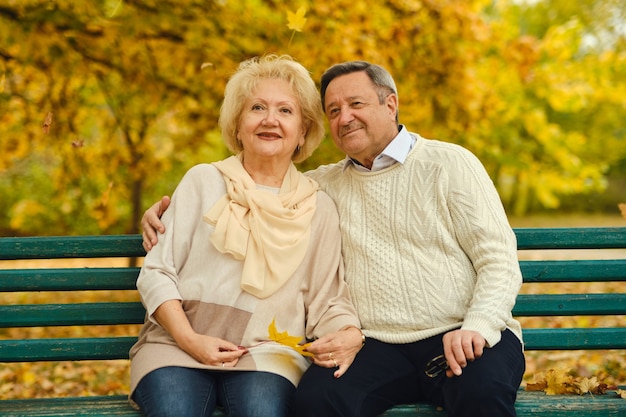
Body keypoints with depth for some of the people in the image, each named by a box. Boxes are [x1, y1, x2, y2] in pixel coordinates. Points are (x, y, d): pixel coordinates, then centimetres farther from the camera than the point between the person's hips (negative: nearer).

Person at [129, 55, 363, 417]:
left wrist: (350, 335, -12)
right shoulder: (203, 181, 8)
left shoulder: (319, 207, 12)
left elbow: (326, 301, 11)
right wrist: (190, 340, -9)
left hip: (267, 351, 0)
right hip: (177, 343, 0)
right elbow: (156, 273, 5)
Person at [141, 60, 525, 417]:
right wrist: (170, 207, 11)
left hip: (459, 337, -2)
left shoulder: (449, 163, 8)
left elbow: (499, 261, 3)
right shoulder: (325, 184, 18)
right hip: (380, 346, 3)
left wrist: (477, 327, -15)